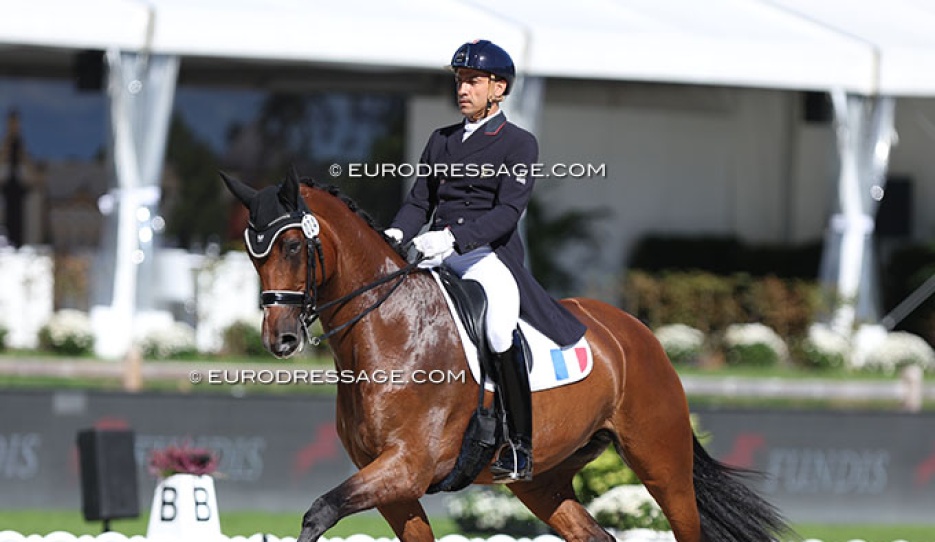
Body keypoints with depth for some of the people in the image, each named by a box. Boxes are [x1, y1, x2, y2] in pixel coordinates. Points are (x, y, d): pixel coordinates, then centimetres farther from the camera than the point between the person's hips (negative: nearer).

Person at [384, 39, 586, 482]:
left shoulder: (519, 144, 4)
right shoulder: (441, 141, 22)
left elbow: (507, 212, -9)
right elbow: (419, 201, 19)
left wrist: (453, 238, -25)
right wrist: (396, 236, -4)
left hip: (488, 253, -6)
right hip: (435, 254, 6)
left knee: (501, 328, -32)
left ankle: (520, 445, -23)